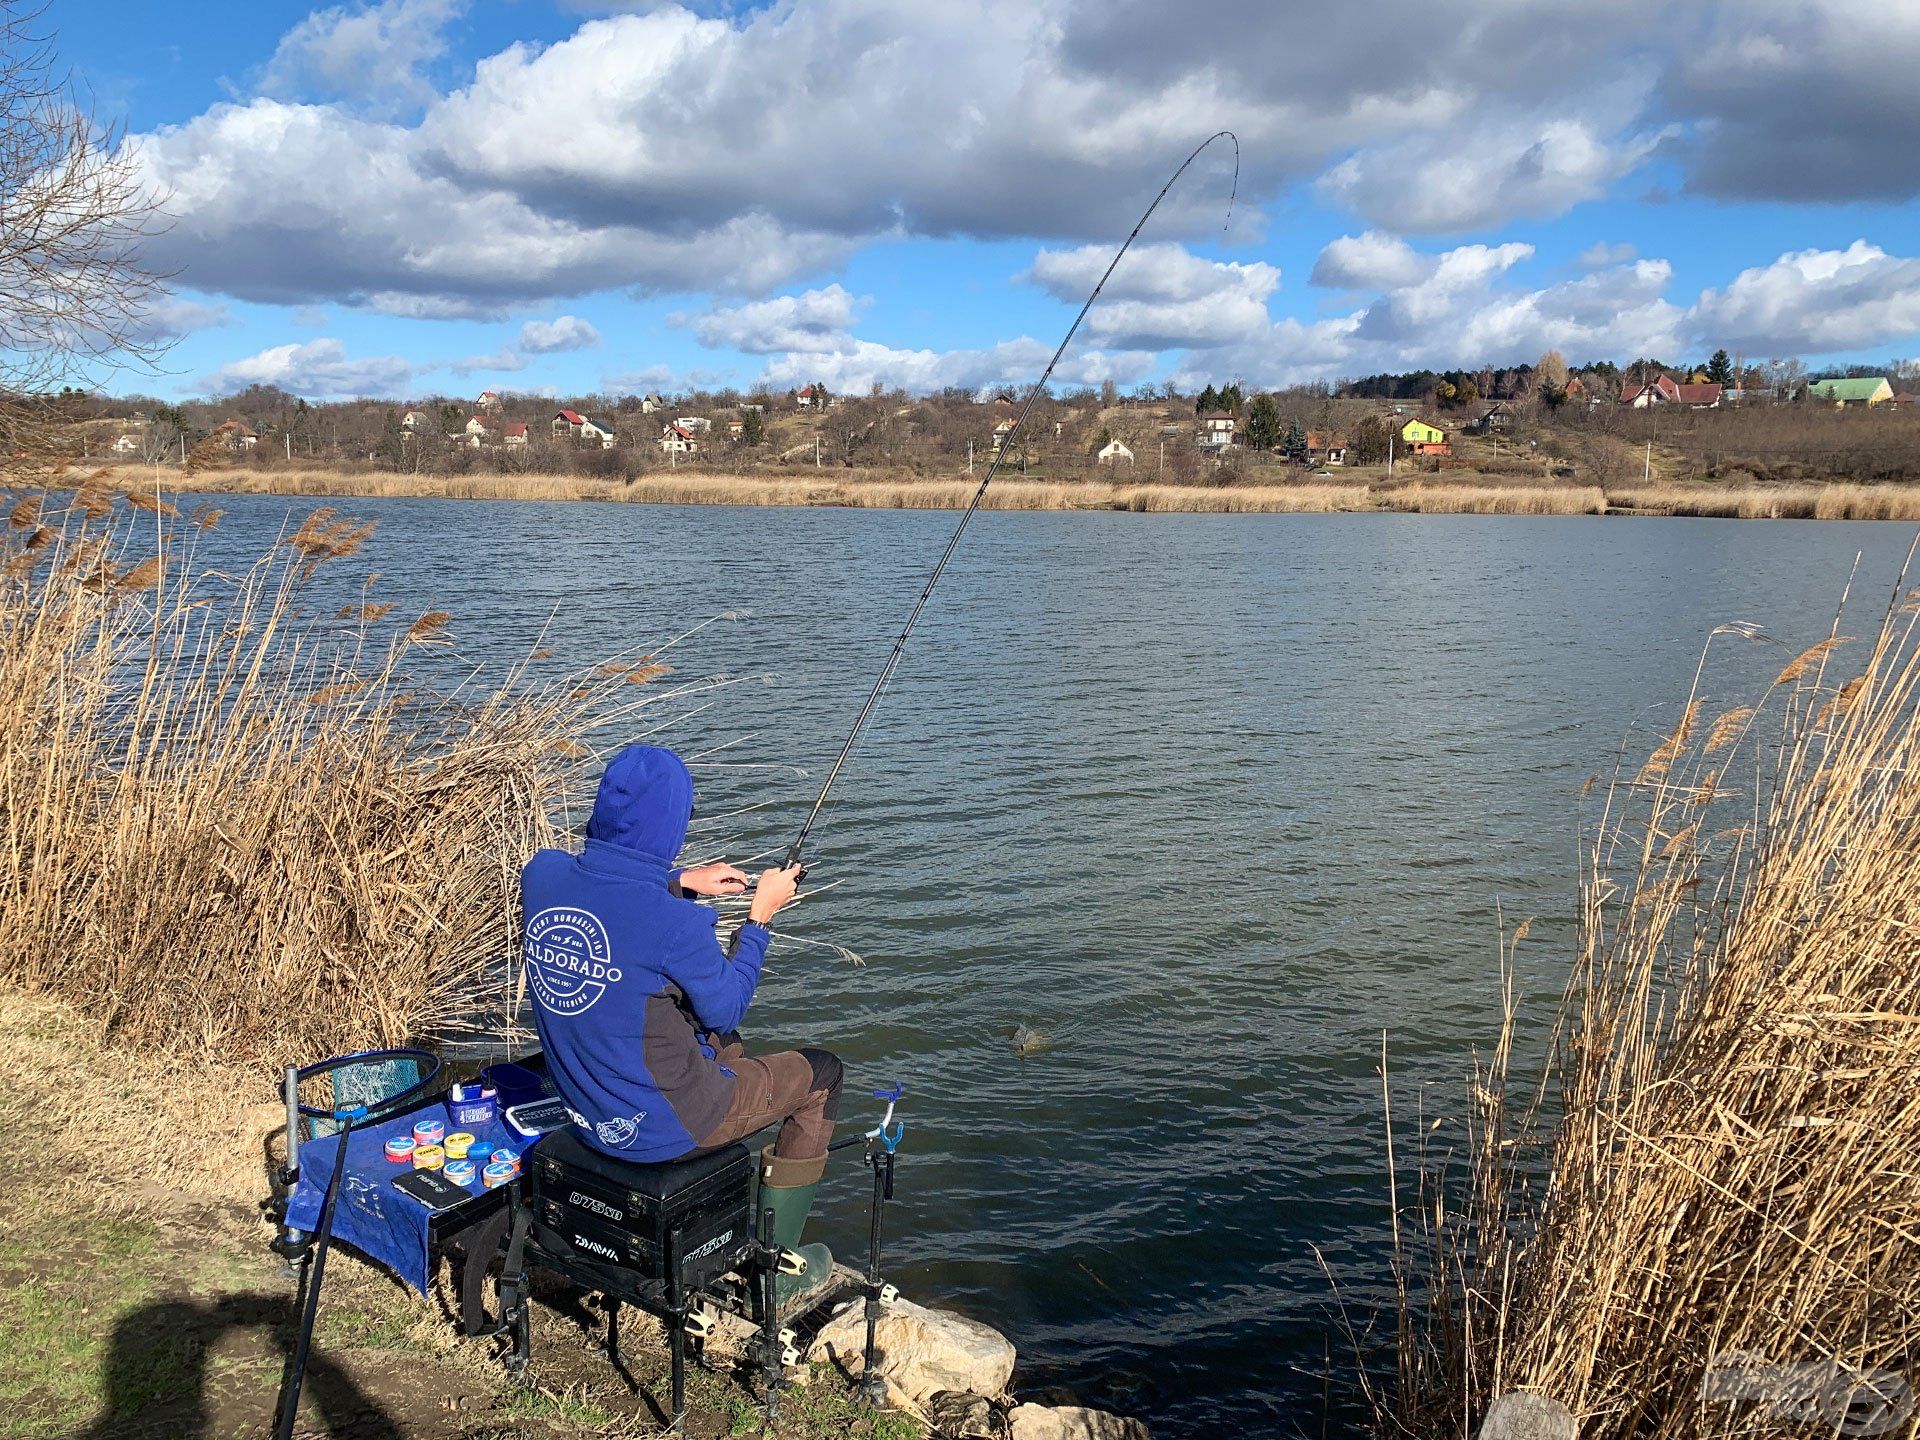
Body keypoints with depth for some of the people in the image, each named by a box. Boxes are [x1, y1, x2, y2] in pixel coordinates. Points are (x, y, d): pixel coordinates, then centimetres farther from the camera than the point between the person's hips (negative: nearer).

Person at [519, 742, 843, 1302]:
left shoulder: (541, 875, -10)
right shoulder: (673, 923, -30)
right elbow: (728, 1007, -12)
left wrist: (681, 883, 10)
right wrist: (761, 916, -2)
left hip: (584, 1110, 7)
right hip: (660, 1126, -7)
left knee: (724, 1044, 33)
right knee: (820, 1072, 14)